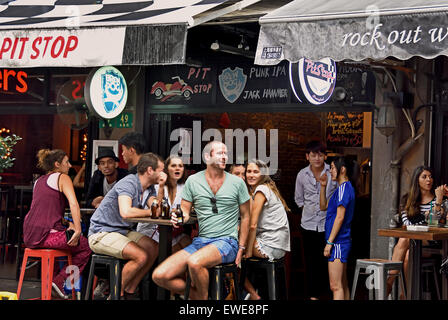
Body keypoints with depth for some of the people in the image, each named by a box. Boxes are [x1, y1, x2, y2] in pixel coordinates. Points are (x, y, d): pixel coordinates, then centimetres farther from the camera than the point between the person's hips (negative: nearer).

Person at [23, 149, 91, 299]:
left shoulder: (39, 181, 22)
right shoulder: (62, 177, 0)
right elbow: (73, 204, -15)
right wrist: (77, 231, -16)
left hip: (30, 236, 8)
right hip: (46, 235, -8)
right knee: (86, 247, 8)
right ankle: (58, 281, 0)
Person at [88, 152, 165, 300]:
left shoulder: (148, 188, 11)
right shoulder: (129, 183, -19)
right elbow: (126, 212, -34)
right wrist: (149, 212, -19)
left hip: (123, 231, 10)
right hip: (101, 233, -10)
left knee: (154, 248, -5)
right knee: (140, 256, -25)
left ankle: (129, 292, 3)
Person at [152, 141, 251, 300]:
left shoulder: (237, 182, 2)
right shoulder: (193, 181, 6)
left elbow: (245, 217, 8)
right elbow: (184, 211, 11)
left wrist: (241, 249, 1)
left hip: (226, 242, -4)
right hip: (200, 241, 4)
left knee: (194, 262, -36)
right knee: (159, 276, -13)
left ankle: (203, 297, -9)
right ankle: (197, 294, 6)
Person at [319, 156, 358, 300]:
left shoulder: (344, 187, -13)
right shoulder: (345, 188, 18)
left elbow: (340, 217, -19)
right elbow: (323, 206, 25)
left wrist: (329, 242, -19)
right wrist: (323, 186, 13)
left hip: (338, 241, -10)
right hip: (342, 241, 10)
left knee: (336, 286, -13)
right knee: (343, 285, 13)